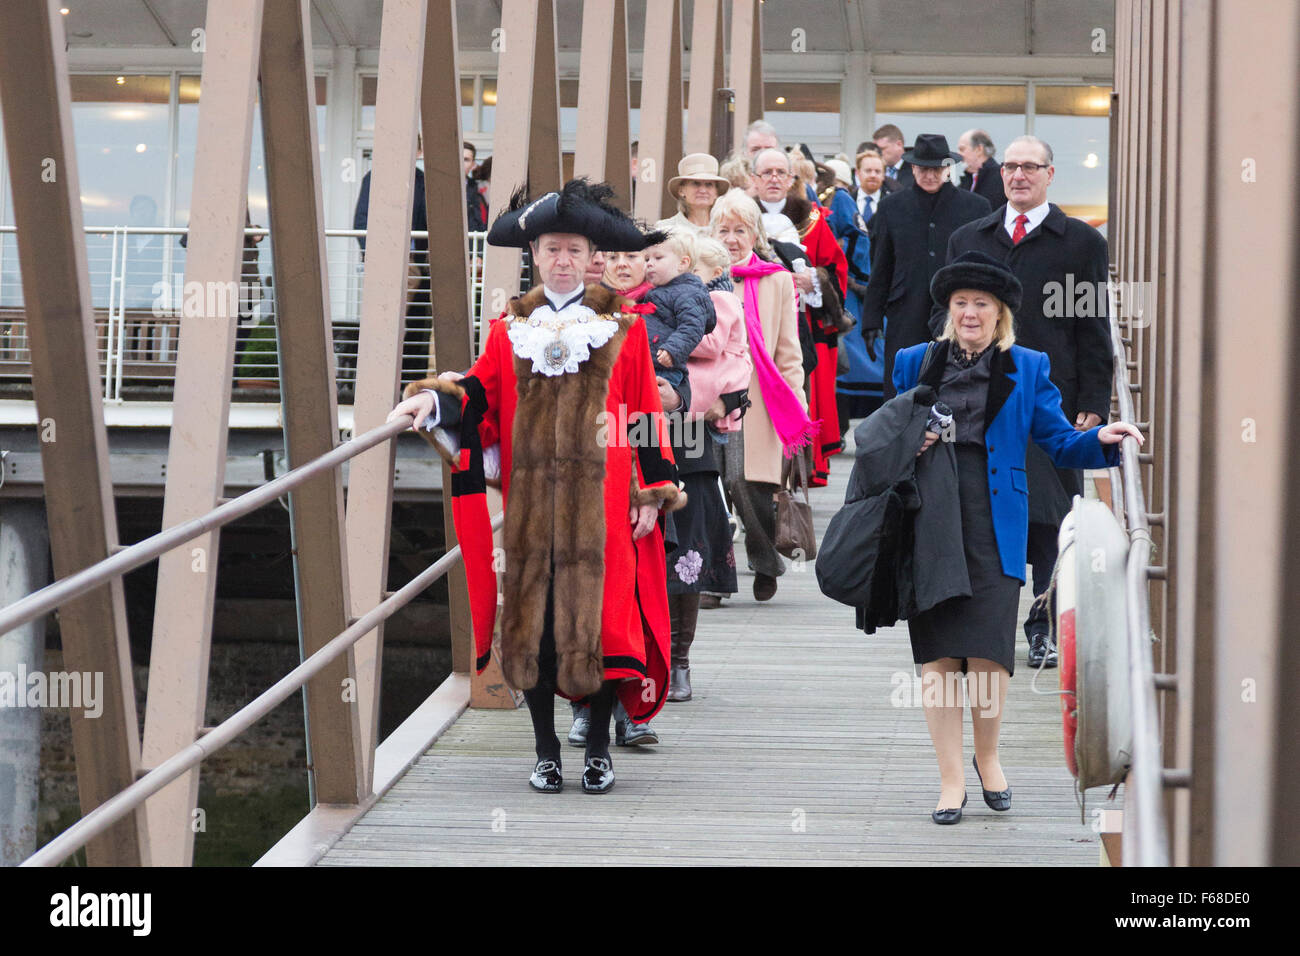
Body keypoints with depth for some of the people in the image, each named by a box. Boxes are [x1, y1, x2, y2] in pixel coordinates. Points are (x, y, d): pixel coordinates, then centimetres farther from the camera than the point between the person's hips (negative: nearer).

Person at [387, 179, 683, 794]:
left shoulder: (623, 328, 7)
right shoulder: (510, 329, 12)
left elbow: (645, 415, 4)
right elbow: (479, 393, 5)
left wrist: (652, 493, -1)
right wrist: (432, 400, -15)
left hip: (601, 498, -2)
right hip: (529, 500, 2)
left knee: (600, 614, -3)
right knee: (532, 615, 2)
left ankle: (598, 746, 10)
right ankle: (546, 749, 13)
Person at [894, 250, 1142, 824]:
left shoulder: (1026, 368, 11)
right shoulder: (914, 363, 13)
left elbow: (1060, 444, 9)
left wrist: (1102, 439, -11)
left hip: (992, 528, -1)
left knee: (988, 649, -10)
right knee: (936, 653, -2)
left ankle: (988, 755, 16)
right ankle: (951, 779, 8)